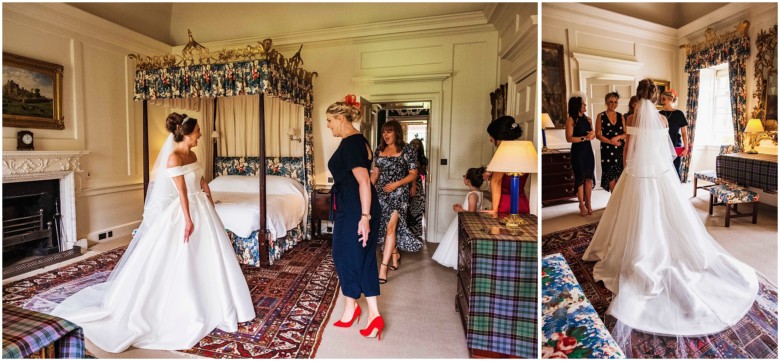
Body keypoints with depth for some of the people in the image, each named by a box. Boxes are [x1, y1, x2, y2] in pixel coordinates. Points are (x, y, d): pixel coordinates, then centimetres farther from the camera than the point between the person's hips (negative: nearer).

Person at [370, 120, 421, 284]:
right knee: (384, 226, 13)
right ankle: (395, 255, 36)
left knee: (391, 227, -12)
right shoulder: (379, 150, 9)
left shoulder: (407, 150, -5)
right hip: (381, 192, 6)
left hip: (399, 193, -5)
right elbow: (375, 172, 14)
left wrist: (396, 184, -17)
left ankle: (383, 268, -9)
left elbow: (413, 174, -5)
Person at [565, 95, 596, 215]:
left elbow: (593, 135, 19)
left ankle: (588, 203, 15)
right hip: (577, 152, -5)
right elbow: (569, 138, -13)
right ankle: (582, 205, 9)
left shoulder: (587, 119, 12)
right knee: (580, 178, -1)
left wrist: (592, 134, -3)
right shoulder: (571, 119, -7)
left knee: (589, 177, 5)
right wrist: (584, 138, -17)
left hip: (588, 151, 6)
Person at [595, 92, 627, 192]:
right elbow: (598, 135, -6)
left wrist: (618, 137, -12)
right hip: (607, 149, -3)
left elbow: (626, 133, 8)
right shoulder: (601, 116, 0)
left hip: (620, 149, 3)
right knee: (611, 175, 0)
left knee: (620, 175, 0)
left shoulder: (620, 116, 10)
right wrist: (611, 142, -14)